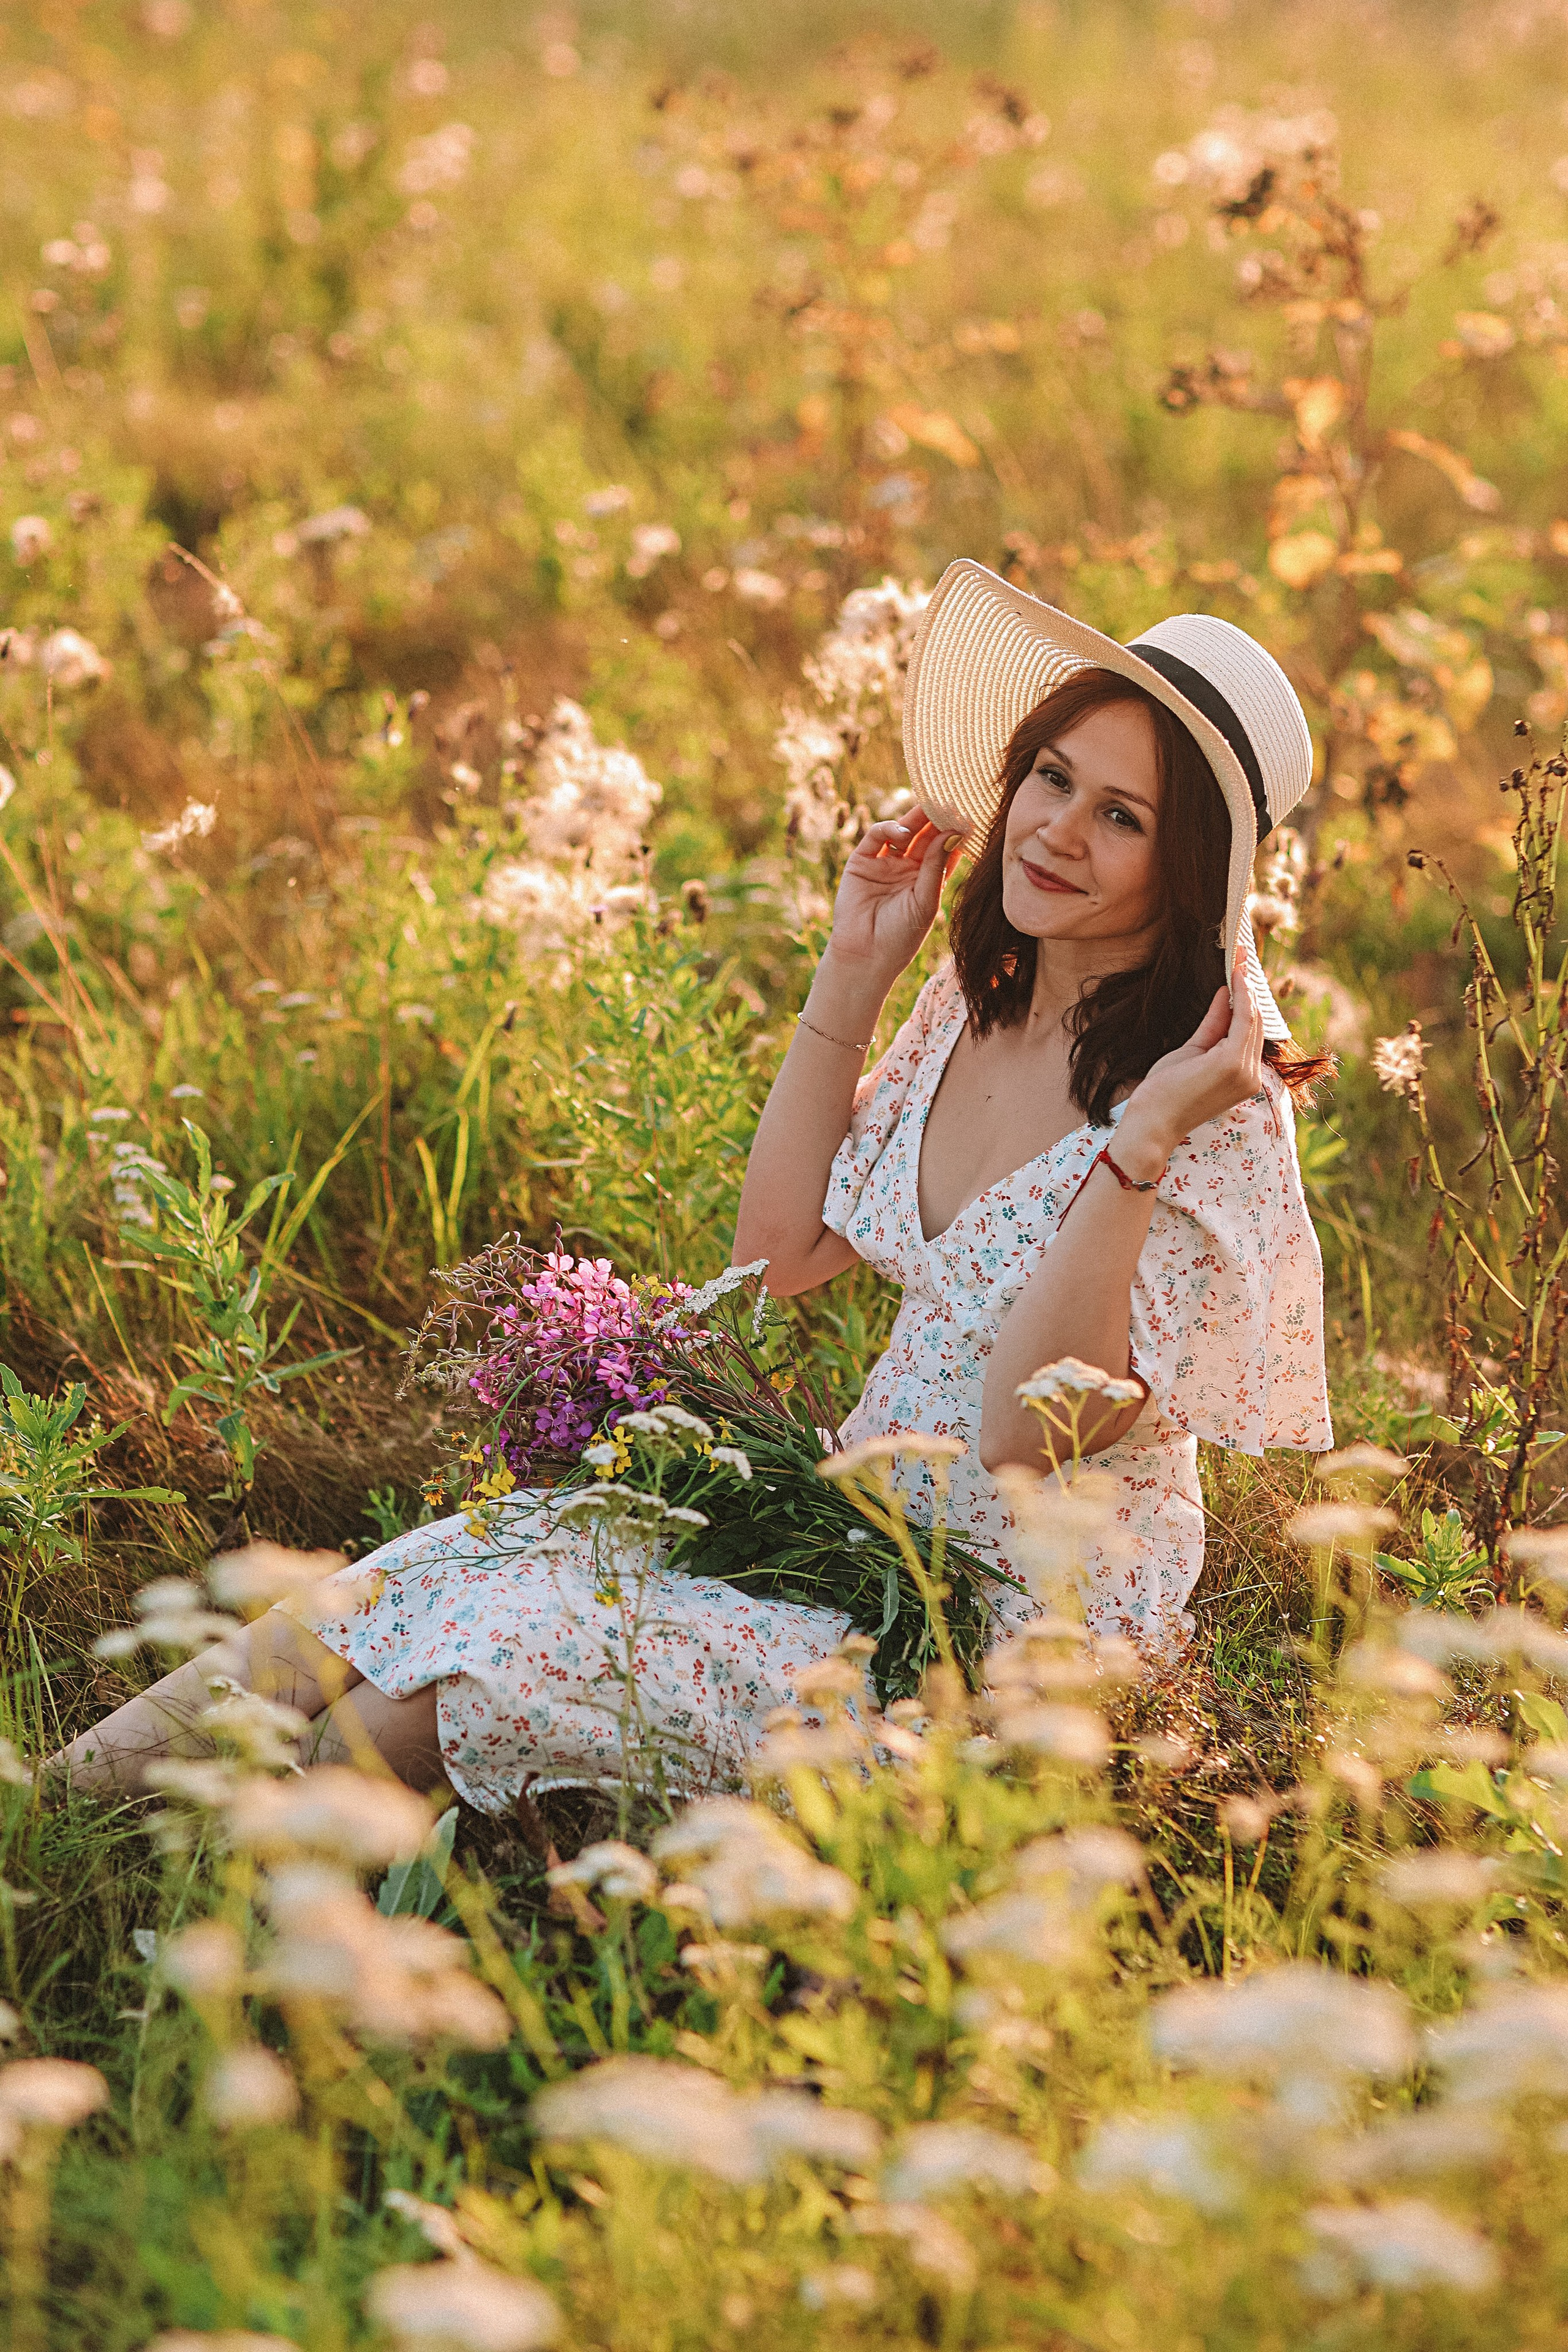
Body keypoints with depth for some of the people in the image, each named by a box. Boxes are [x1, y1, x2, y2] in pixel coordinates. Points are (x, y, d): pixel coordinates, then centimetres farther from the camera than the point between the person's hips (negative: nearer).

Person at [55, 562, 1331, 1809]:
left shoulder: (1209, 1098, -20)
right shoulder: (980, 996, 2)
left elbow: (1028, 1433, -25)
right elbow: (781, 1251, 7)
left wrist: (1138, 1146, -33)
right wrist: (855, 971, -1)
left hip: (1028, 1614, -7)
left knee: (526, 1655, -21)